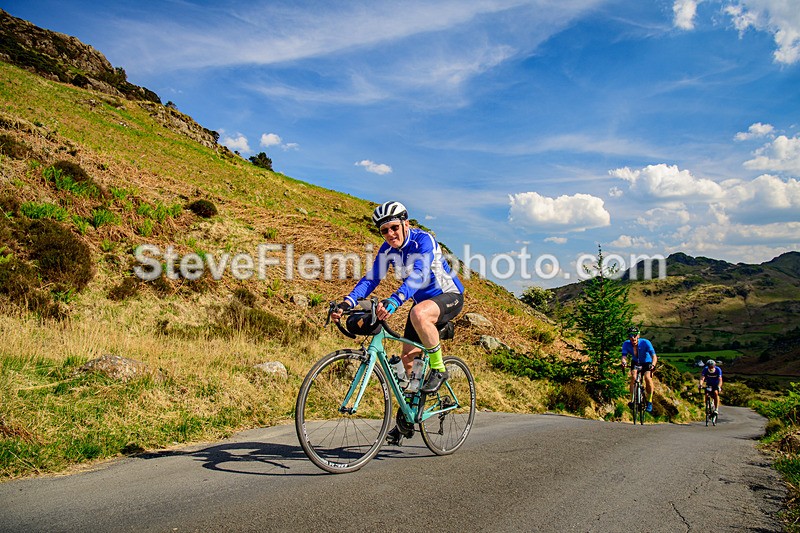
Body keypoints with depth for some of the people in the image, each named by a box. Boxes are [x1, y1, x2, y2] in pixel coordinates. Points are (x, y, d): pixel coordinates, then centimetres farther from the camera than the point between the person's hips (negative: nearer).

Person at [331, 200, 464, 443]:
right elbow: (371, 279, -9)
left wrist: (393, 301, -55)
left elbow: (418, 275, -40)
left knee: (418, 314, -39)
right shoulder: (387, 249, -6)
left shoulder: (424, 240, -25)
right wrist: (347, 303, -26)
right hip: (422, 300, 7)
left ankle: (439, 369, -18)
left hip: (449, 296, -7)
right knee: (408, 358, 2)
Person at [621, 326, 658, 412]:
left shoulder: (645, 343, -31)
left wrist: (653, 364, -57)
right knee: (633, 377, -25)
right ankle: (632, 400, -17)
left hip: (647, 363, -2)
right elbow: (624, 356, -31)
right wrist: (624, 362, -54)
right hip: (635, 363, 2)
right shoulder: (626, 344, -24)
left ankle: (649, 401, -9)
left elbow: (654, 356, -37)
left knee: (647, 377, -25)